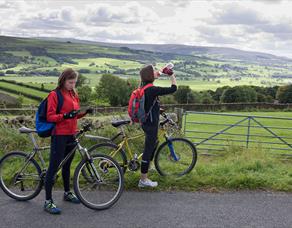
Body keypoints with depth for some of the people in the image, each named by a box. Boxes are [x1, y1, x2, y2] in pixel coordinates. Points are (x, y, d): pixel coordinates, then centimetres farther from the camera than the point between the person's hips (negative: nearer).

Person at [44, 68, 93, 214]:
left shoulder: (74, 95, 13)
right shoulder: (54, 95, -9)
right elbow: (50, 117, -12)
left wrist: (85, 112, 1)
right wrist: (65, 116, -27)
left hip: (71, 135, 7)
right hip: (59, 135, -7)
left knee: (67, 165, 19)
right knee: (54, 167, -5)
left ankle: (67, 193, 33)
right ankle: (48, 201, 1)